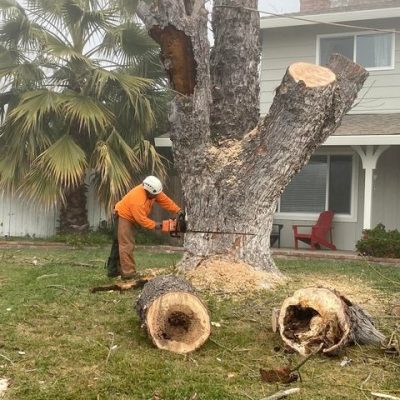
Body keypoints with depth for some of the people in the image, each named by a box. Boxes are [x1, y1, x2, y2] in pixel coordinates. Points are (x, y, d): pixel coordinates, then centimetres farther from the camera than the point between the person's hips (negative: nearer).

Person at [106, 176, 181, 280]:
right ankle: (128, 273, -14)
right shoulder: (138, 199, -36)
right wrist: (155, 225, -26)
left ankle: (113, 270, 22)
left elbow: (165, 201, -9)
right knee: (127, 245, -13)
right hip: (123, 217, -9)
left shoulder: (153, 191, -13)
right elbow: (141, 219, -31)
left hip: (130, 217, 9)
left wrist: (178, 211, -16)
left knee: (119, 244, 14)